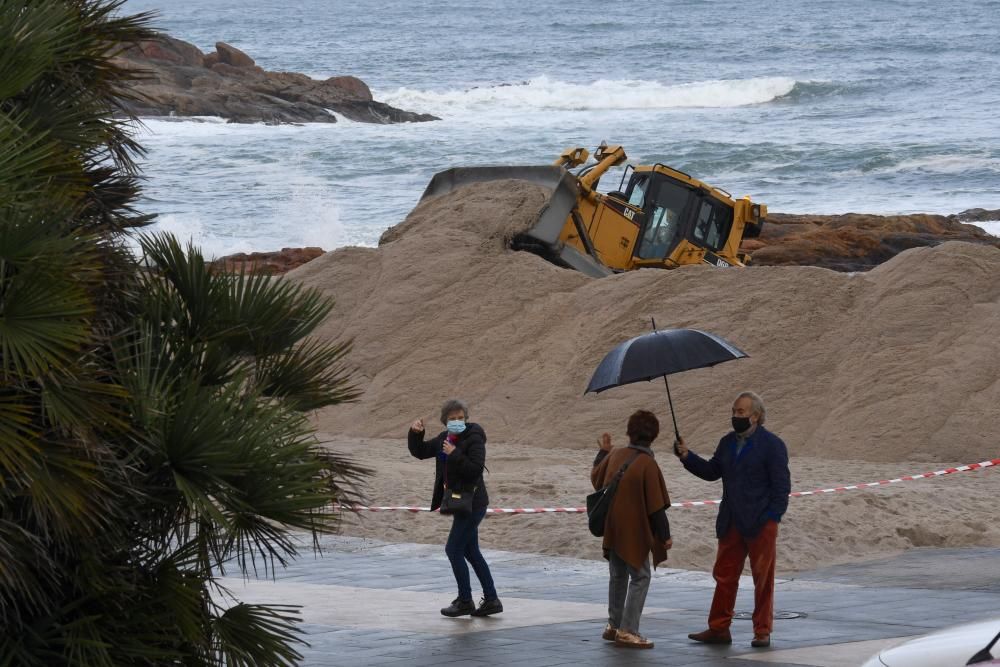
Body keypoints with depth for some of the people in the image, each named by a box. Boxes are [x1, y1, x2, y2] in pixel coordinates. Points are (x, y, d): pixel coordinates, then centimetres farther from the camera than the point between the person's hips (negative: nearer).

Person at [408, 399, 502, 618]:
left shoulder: (474, 439, -15)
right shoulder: (444, 438, 10)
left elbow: (475, 469, -24)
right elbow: (420, 451, 16)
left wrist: (454, 454, -26)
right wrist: (415, 434, -1)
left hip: (471, 503, -9)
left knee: (454, 549, -7)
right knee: (471, 552, 13)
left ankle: (465, 601, 1)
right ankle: (491, 600, 18)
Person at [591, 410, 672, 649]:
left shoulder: (615, 455, -1)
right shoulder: (648, 465, -19)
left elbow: (596, 478, 19)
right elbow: (656, 505, -18)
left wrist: (603, 451, 33)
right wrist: (665, 535, -10)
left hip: (612, 529, 6)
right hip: (634, 531, -6)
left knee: (618, 576, 20)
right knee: (639, 577, 2)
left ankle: (613, 625, 28)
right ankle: (627, 630, -4)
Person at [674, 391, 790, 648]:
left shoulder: (772, 445, -7)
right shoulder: (728, 442, 13)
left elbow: (782, 486, -9)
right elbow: (712, 471, 14)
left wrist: (772, 518, -16)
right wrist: (687, 457, 1)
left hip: (761, 524, -6)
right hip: (731, 525, 6)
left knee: (763, 578, 4)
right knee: (724, 576, 6)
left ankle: (762, 631, 11)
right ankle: (718, 629, 12)